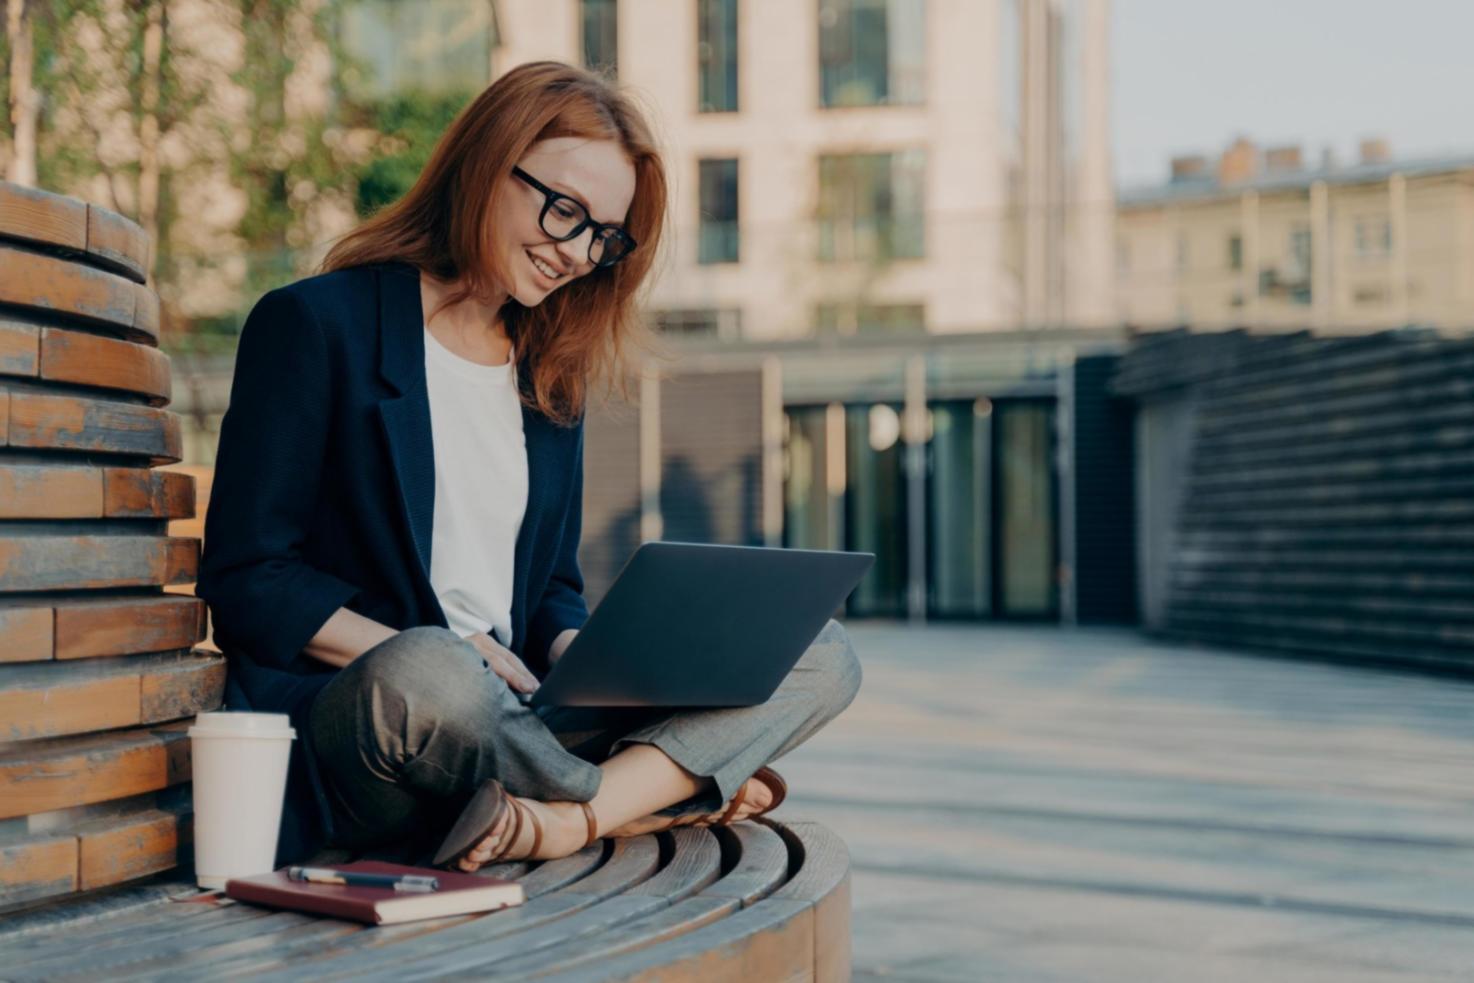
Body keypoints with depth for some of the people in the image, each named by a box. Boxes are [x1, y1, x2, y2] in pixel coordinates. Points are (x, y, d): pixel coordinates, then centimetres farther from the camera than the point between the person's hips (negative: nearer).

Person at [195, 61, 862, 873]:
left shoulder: (548, 374, 20)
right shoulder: (314, 324, 0)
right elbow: (244, 580, -5)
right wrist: (432, 658, -18)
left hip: (512, 716, 6)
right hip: (340, 726, -6)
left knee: (820, 657, -11)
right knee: (425, 674, -43)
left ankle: (565, 821, -31)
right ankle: (663, 788, -16)